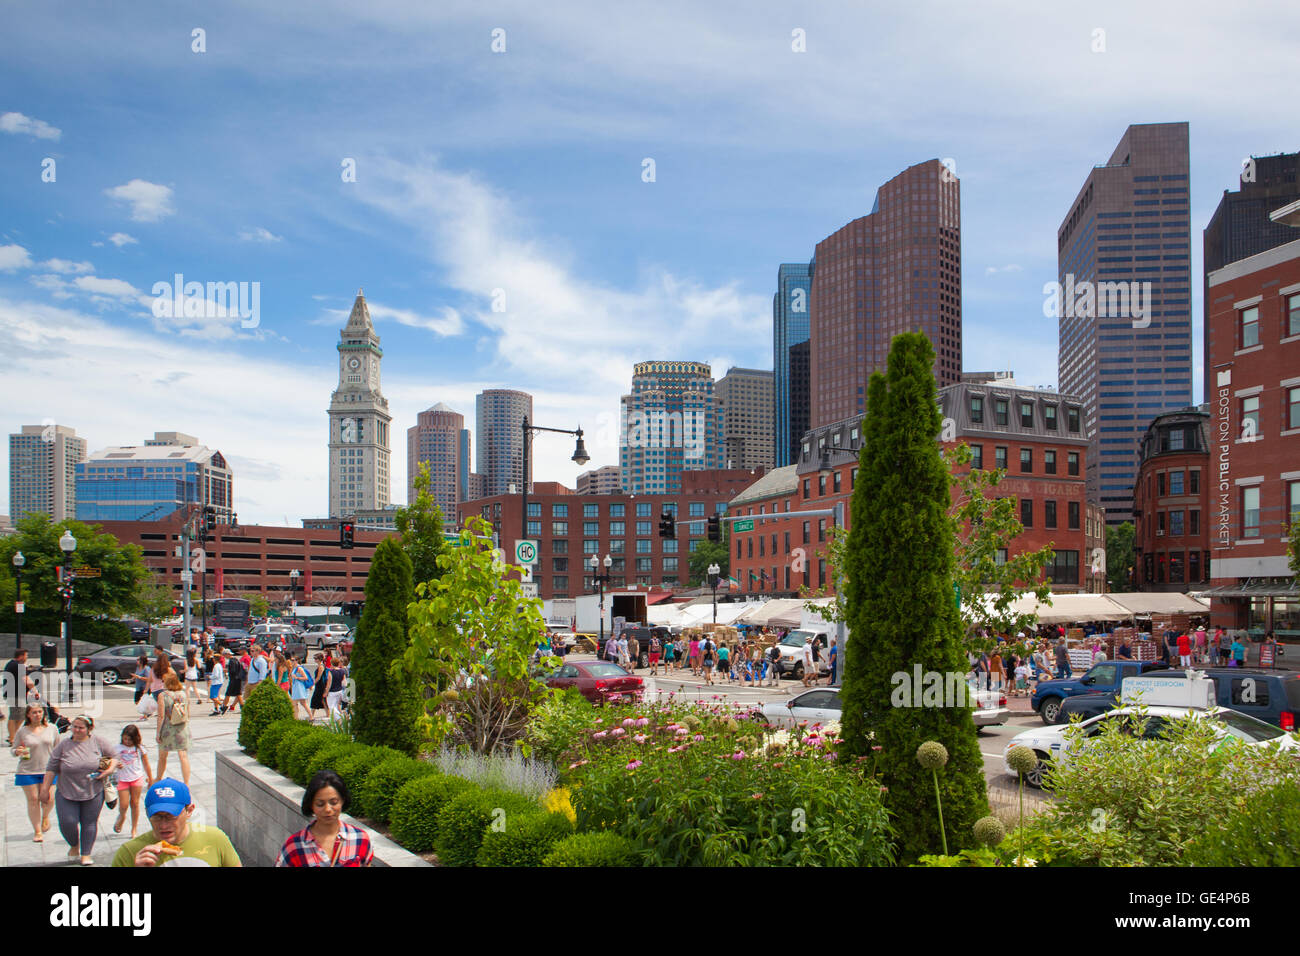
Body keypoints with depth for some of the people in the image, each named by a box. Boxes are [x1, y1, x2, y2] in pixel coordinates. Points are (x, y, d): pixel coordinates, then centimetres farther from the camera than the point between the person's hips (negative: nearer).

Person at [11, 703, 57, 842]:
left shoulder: (51, 728, 4)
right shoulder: (22, 731, -1)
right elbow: (13, 749, 6)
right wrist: (18, 752, -16)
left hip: (48, 770, 1)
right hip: (27, 771, -1)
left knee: (48, 799, -7)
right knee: (33, 800, 1)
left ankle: (45, 817, 29)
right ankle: (38, 832, 15)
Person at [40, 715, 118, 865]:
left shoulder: (98, 742, -2)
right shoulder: (63, 745, -2)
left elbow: (114, 757, 7)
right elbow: (51, 769, 1)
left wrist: (110, 769, -12)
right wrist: (45, 789, 0)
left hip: (93, 794, 0)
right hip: (67, 794, 0)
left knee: (89, 823, 6)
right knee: (67, 823, -5)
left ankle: (86, 854, 21)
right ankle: (74, 846, 26)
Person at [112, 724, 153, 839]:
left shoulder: (139, 748, -1)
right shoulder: (118, 748, -2)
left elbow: (146, 765, 6)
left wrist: (150, 780, 11)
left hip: (137, 778, 0)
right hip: (122, 779, 0)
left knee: (135, 803, 6)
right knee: (123, 805, -3)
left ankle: (134, 829, 19)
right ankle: (121, 817, 32)